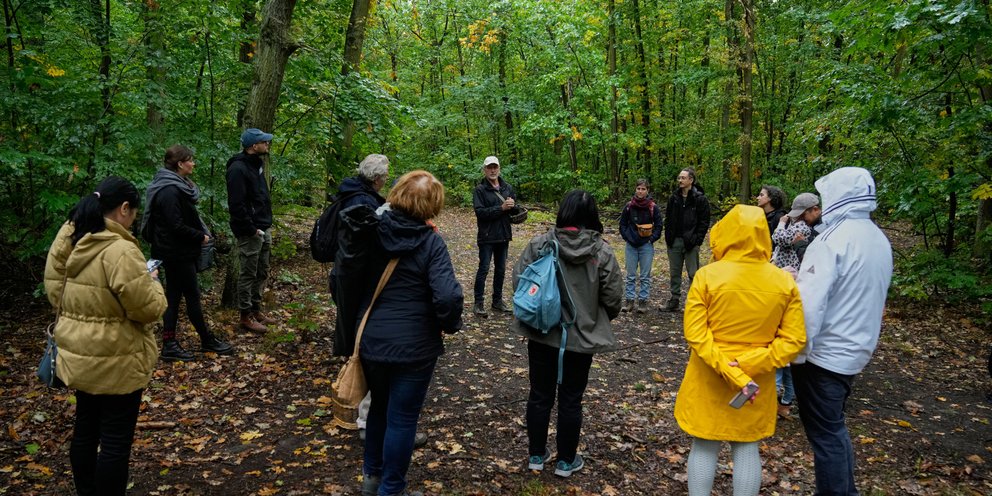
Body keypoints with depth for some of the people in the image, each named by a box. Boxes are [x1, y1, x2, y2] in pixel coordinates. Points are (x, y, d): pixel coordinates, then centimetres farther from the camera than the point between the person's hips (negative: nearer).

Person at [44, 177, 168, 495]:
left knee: (85, 429, 22)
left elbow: (55, 292, 13)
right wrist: (152, 282, -3)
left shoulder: (66, 240, 2)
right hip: (115, 361, -9)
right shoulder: (120, 250, -25)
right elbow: (147, 308, -21)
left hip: (78, 354, 9)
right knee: (115, 440, 5)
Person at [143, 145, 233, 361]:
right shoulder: (170, 191, -20)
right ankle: (207, 340, 18)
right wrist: (200, 236, -12)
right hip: (177, 253, -10)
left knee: (174, 296, 12)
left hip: (176, 252, 10)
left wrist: (202, 231, 2)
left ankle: (169, 345, 18)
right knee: (192, 295, 3)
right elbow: (177, 227, -23)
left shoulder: (178, 186, 12)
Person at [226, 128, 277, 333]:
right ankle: (246, 316, 13)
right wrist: (252, 230, -19)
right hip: (250, 232, -9)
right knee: (248, 274, 1)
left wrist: (267, 225, 13)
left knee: (261, 273, 16)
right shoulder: (238, 169, -17)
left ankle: (256, 310, 29)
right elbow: (236, 205, -22)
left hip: (264, 229, 9)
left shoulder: (257, 164, 13)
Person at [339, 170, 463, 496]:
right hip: (413, 346, -5)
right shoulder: (430, 242, -16)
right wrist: (451, 325, -6)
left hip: (371, 340, 5)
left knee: (380, 407, 25)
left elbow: (348, 283, 6)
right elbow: (447, 296, -26)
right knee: (402, 418, 11)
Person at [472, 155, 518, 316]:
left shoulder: (508, 187, 9)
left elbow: (516, 209, 11)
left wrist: (512, 205, -12)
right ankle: (479, 303, 5)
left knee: (501, 269, 13)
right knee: (484, 269, -2)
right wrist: (501, 208, -23)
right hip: (487, 236, -5)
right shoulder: (480, 190, -7)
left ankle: (497, 300, 24)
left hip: (504, 235, 5)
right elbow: (480, 212, -17)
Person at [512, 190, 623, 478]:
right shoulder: (601, 251, -11)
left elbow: (519, 282, -6)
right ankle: (566, 461, 27)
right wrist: (602, 319, 14)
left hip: (541, 333, 1)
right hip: (581, 337, -1)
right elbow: (613, 296, -8)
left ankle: (536, 455, 30)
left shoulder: (539, 244, -10)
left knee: (540, 394, 16)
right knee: (571, 399, 12)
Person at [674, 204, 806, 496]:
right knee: (747, 449, 18)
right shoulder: (784, 282, -6)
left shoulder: (708, 276, -15)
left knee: (704, 448, 14)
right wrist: (748, 365, -15)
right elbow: (794, 339, -8)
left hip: (709, 381, -2)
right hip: (758, 382, 2)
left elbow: (695, 334, -19)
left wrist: (726, 370, -18)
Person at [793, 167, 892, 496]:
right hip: (857, 350, 9)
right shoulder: (880, 240, 6)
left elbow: (811, 303, -25)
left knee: (824, 432, 5)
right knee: (834, 425, 23)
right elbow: (870, 298, 15)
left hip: (824, 354, -8)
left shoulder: (832, 239, -21)